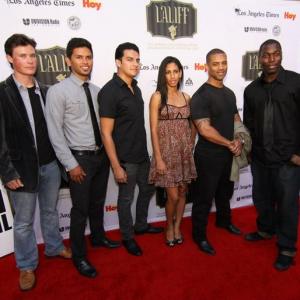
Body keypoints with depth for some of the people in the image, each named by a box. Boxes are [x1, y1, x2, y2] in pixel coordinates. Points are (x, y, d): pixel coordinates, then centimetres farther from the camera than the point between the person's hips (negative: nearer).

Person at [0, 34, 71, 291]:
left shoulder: (45, 91, 4)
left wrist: (59, 159, 6)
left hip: (50, 164, 4)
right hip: (22, 168, -4)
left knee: (50, 211, 21)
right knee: (24, 221, 12)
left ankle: (54, 247, 43)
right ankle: (27, 266, 34)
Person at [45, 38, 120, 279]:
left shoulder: (97, 90, 4)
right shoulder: (58, 91, -10)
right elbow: (55, 133, -12)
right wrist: (71, 164, -14)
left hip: (102, 155, 5)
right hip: (80, 158, -5)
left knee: (98, 203, 21)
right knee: (81, 208, 6)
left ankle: (98, 237, 45)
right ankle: (79, 256, 29)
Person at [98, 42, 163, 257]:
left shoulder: (135, 88, 8)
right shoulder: (110, 91, -17)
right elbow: (106, 134, -18)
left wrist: (144, 151, 14)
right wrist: (116, 167, -18)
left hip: (142, 154, 8)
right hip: (125, 159, -8)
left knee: (147, 189, 21)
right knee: (126, 198, 10)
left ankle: (141, 225, 45)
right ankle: (128, 237, 34)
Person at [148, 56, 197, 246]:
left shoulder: (186, 97, 8)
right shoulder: (158, 97, -5)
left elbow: (192, 125, 14)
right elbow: (154, 130, -9)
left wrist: (191, 147, 5)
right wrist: (158, 159, -13)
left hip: (185, 151, 5)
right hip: (167, 151, -4)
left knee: (183, 192, 12)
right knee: (173, 196, -1)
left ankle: (177, 226, 34)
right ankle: (169, 226, 28)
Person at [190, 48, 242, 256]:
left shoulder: (229, 93, 9)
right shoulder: (201, 96, -16)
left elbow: (237, 120, 14)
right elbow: (204, 130, -22)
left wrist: (239, 141, -5)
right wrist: (230, 144, -16)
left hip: (229, 153, 8)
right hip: (208, 156, -8)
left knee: (225, 191, 24)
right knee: (204, 197, 5)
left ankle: (224, 220, 48)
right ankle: (200, 235, 24)